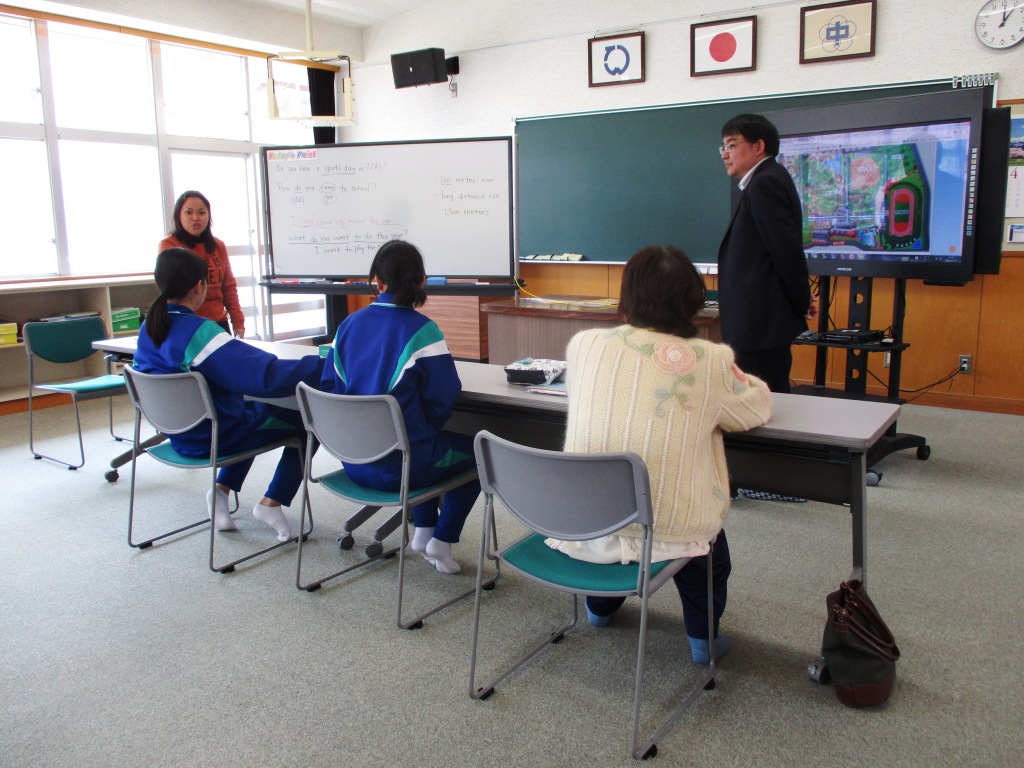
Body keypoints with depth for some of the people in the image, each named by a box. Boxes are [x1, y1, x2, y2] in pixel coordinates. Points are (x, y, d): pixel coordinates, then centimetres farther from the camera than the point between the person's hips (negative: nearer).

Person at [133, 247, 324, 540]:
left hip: (181, 434, 8)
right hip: (213, 437, -8)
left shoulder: (148, 329, -4)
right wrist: (325, 365, -28)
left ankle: (221, 489, 21)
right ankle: (271, 503, 7)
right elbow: (266, 375, -35)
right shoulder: (199, 332, -28)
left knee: (256, 407, 33)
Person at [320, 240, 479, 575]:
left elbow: (330, 387, 7)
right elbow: (441, 400, -13)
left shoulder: (349, 324, 0)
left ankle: (423, 530, 35)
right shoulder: (420, 330, -17)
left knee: (429, 446, 35)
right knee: (476, 450, 20)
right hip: (399, 465, -6)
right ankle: (442, 539, 17)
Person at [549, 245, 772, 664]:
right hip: (665, 532, -2)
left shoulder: (583, 344, -7)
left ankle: (601, 605, 56)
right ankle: (703, 635, 39)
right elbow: (759, 407, 6)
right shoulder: (709, 360, -13)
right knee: (708, 523, 33)